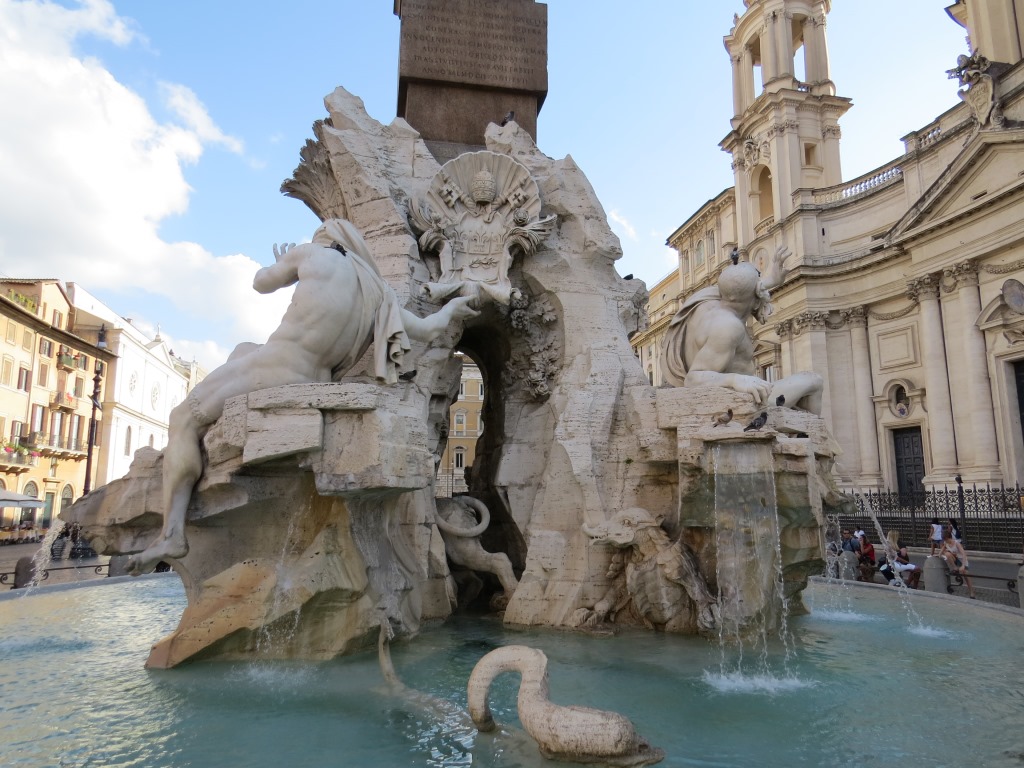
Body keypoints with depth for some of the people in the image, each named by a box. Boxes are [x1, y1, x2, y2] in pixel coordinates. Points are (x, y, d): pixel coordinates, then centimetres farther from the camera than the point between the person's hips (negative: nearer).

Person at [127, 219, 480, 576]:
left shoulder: (313, 253, -2)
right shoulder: (379, 295, 8)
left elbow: (261, 282, 11)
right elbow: (428, 329, 12)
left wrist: (282, 266, 34)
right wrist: (452, 308, 33)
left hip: (272, 372, -7)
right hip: (310, 387, 7)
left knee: (183, 420, 6)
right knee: (243, 349, 33)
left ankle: (172, 533, -10)